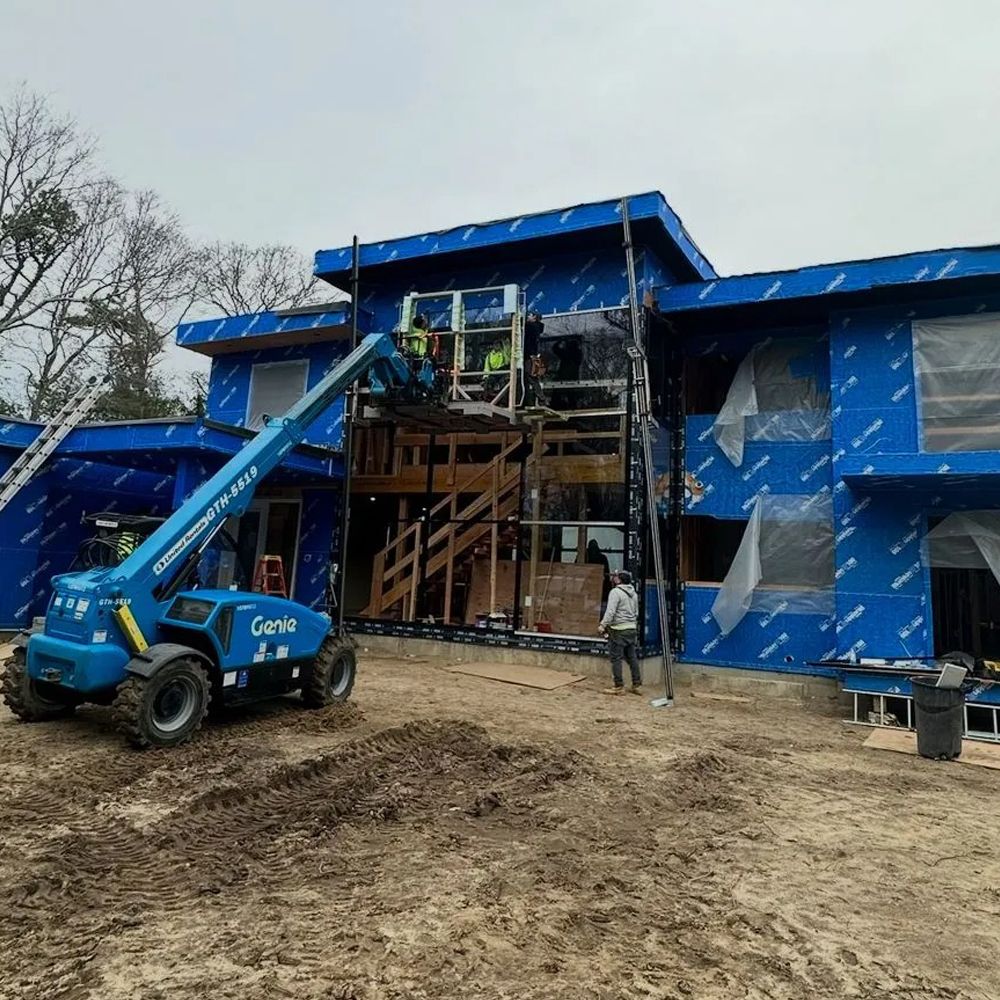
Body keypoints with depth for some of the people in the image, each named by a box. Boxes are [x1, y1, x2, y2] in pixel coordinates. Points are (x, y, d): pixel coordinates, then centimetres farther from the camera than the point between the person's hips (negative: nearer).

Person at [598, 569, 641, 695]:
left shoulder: (616, 592, -13)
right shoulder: (633, 593, 14)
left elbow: (610, 611, -20)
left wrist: (603, 625, -17)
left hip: (618, 630, -8)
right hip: (632, 629, 8)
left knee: (616, 658, -1)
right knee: (632, 657, 12)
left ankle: (619, 686, 1)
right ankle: (637, 685, 17)